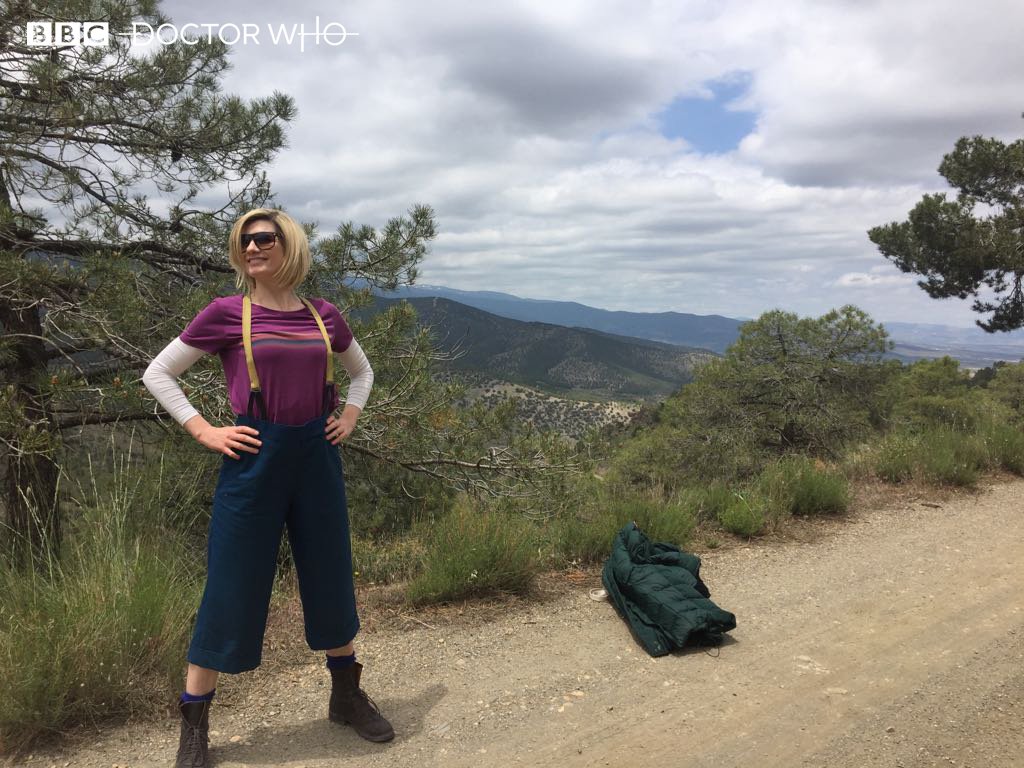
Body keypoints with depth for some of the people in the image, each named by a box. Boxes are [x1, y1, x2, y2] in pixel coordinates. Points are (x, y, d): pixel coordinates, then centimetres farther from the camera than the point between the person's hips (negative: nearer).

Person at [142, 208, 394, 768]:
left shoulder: (323, 316, 6)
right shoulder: (225, 314, -4)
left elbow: (361, 371, 23)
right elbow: (157, 374, 3)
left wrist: (349, 418, 8)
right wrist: (204, 432, -6)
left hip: (317, 456, 4)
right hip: (254, 460, -3)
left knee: (331, 577, 13)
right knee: (232, 589, 4)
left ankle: (347, 697, 33)